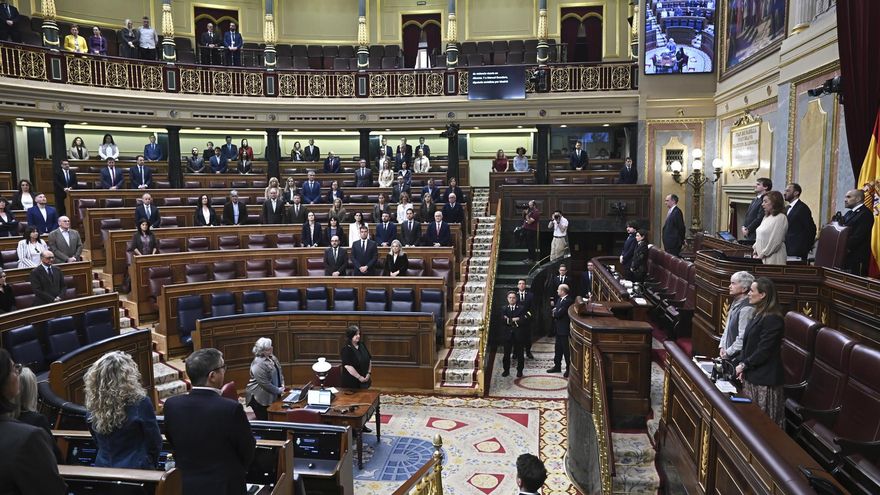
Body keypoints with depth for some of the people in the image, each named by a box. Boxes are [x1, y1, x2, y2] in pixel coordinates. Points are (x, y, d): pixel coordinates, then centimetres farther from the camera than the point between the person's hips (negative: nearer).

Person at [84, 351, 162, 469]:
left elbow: (98, 442, 7)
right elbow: (155, 443, -10)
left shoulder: (93, 404, -6)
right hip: (135, 469, -5)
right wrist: (150, 465, 8)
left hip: (102, 468, 5)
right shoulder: (140, 403, -19)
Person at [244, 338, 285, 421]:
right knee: (264, 421, -2)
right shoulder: (258, 364, -22)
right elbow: (265, 384, -23)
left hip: (271, 396, 8)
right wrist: (278, 390, -14)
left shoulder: (272, 357, 6)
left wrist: (282, 386, 3)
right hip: (259, 398, -8)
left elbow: (280, 372, 17)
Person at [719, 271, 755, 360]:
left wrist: (728, 352, -14)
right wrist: (722, 346, 10)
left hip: (737, 358, -8)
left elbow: (743, 338, -23)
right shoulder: (735, 303, 10)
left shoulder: (747, 309, -20)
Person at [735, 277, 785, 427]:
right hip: (752, 375, 9)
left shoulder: (772, 319, -18)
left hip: (764, 378, -9)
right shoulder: (759, 314, 12)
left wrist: (744, 365, -11)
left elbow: (764, 350, -20)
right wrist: (743, 366, 6)